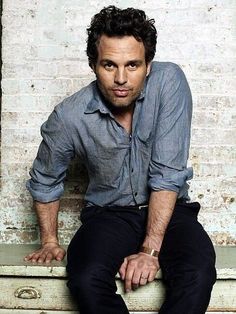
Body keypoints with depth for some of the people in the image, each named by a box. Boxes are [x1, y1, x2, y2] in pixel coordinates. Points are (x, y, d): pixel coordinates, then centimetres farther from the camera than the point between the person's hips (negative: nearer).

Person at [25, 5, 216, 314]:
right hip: (108, 213, 1)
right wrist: (50, 241, 6)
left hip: (168, 210, 0)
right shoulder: (69, 117, -15)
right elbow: (45, 181, 6)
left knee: (197, 275, -30)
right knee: (86, 281, -29)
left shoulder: (169, 82, -18)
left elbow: (168, 173, -20)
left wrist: (150, 250, -23)